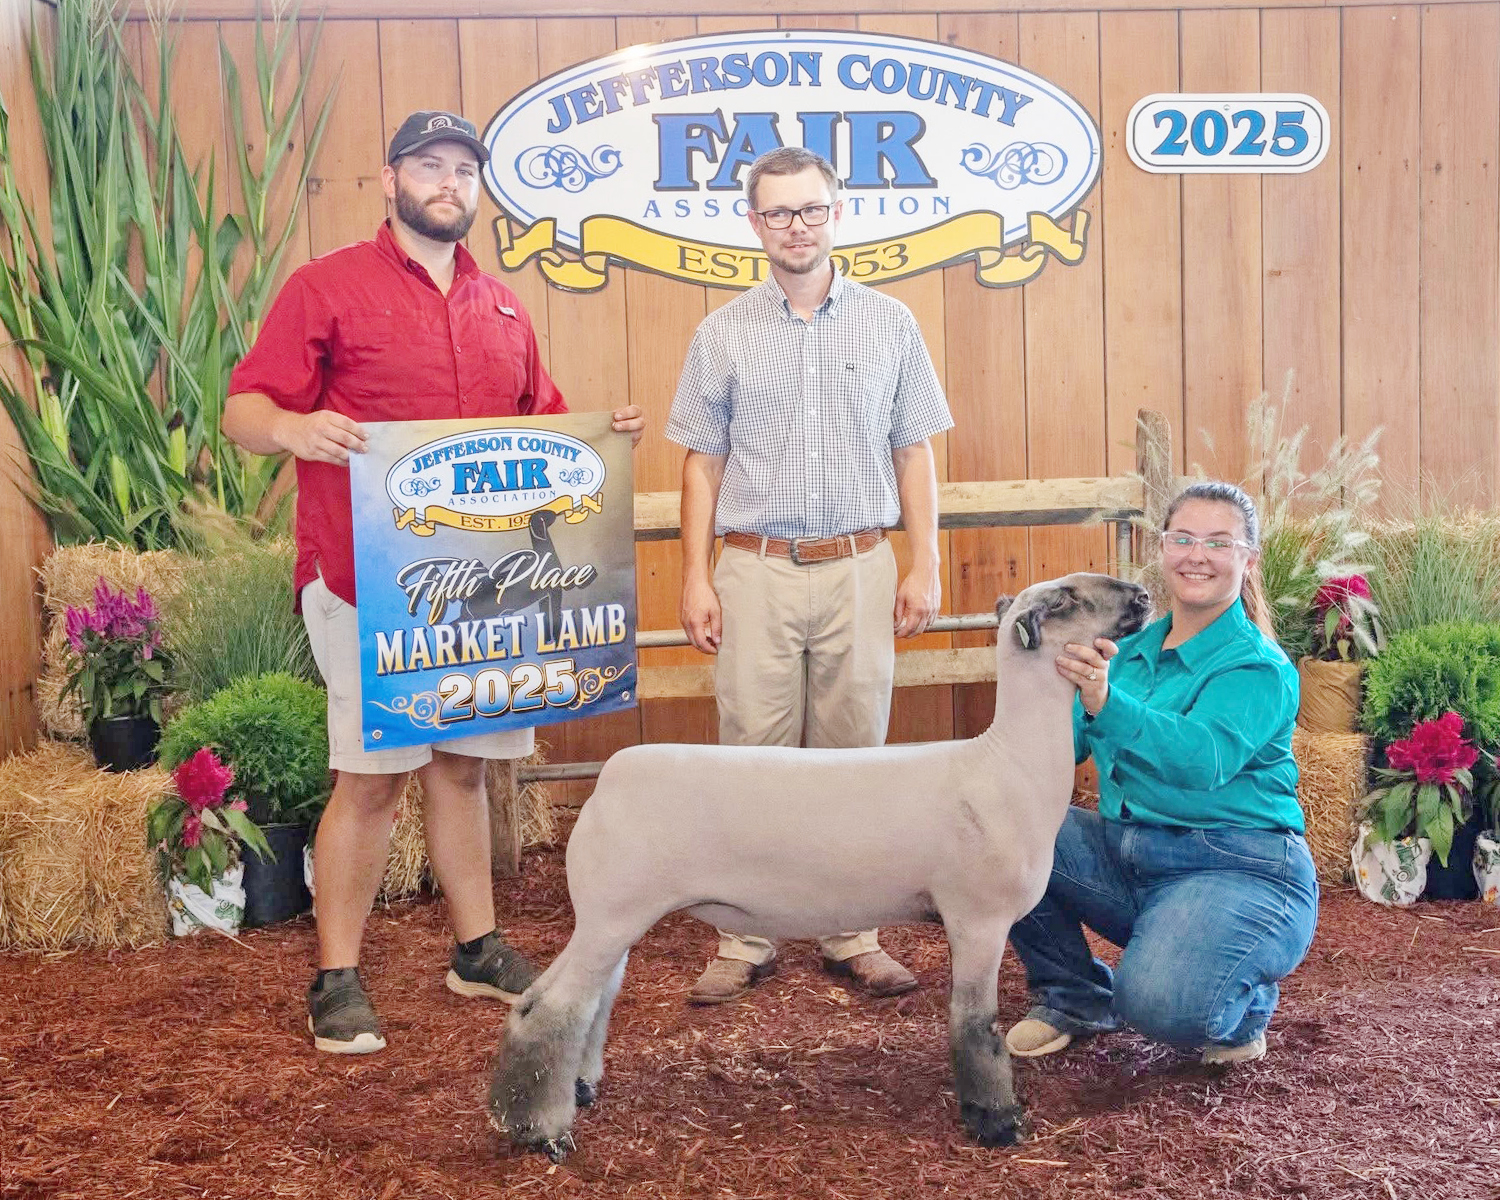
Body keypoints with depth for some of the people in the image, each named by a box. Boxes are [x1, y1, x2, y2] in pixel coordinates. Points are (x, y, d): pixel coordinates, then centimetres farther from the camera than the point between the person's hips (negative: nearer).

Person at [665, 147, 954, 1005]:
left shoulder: (890, 324, 7)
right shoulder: (724, 335, 6)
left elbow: (915, 452, 8)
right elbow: (702, 462, 7)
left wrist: (925, 565, 1)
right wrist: (695, 576, 0)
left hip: (858, 570, 0)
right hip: (755, 571, 0)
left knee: (853, 755, 5)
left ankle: (853, 935, 16)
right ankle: (745, 941, 10)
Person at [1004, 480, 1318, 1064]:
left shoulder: (1259, 667, -11)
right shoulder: (1133, 648, 10)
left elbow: (1202, 758, -31)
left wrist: (1106, 702, -45)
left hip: (1239, 869, -6)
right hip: (1125, 855, 6)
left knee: (1159, 1002, -33)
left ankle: (1244, 1005, 7)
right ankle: (1072, 997, 7)